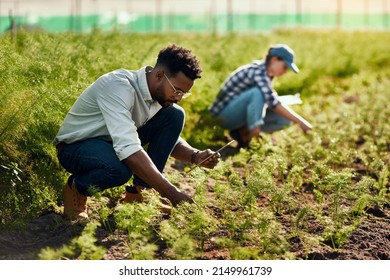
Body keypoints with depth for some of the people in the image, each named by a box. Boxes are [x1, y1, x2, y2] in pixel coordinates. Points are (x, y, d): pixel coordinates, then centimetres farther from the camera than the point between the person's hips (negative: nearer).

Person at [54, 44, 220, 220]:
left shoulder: (163, 93, -7)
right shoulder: (118, 86, -32)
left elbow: (172, 139, 6)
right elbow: (128, 149, -42)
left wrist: (195, 156, -18)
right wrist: (172, 193, -42)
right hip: (75, 146, -7)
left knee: (174, 115, -10)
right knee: (120, 168, -41)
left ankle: (138, 193, -5)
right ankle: (76, 188, -7)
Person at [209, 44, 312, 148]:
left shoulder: (265, 72, 5)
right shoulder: (258, 72, -23)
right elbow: (273, 103, -32)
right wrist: (300, 121, -34)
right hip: (225, 114, -9)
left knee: (285, 119, -4)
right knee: (258, 92, -34)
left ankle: (242, 131, -2)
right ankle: (253, 131, -24)